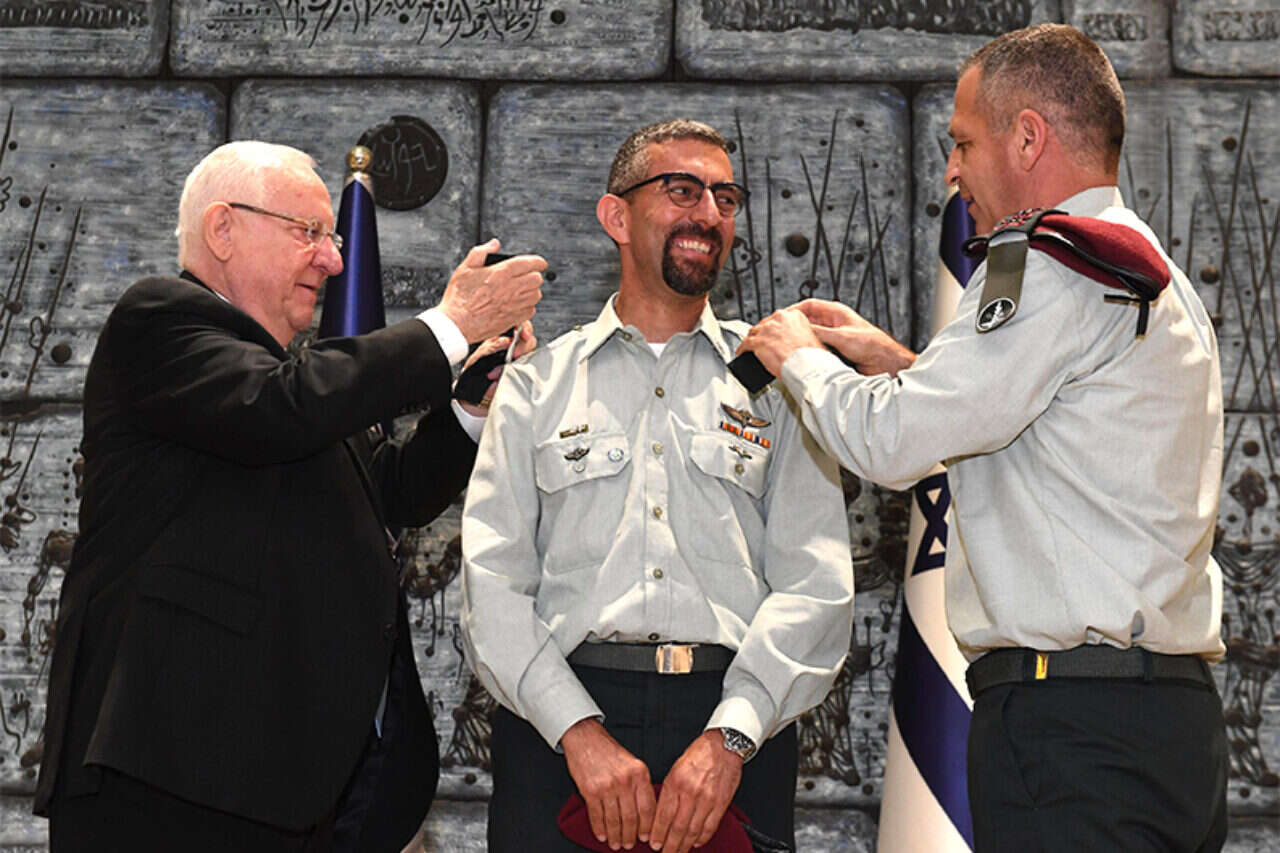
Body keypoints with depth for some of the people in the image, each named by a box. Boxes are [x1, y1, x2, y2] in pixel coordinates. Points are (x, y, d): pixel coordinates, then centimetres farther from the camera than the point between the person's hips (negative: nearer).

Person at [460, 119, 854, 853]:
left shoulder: (773, 381, 11)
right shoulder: (537, 384, 11)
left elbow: (816, 585, 2)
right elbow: (492, 579, 2)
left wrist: (731, 736, -12)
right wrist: (578, 730, -12)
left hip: (736, 722, 0)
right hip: (558, 725, 0)